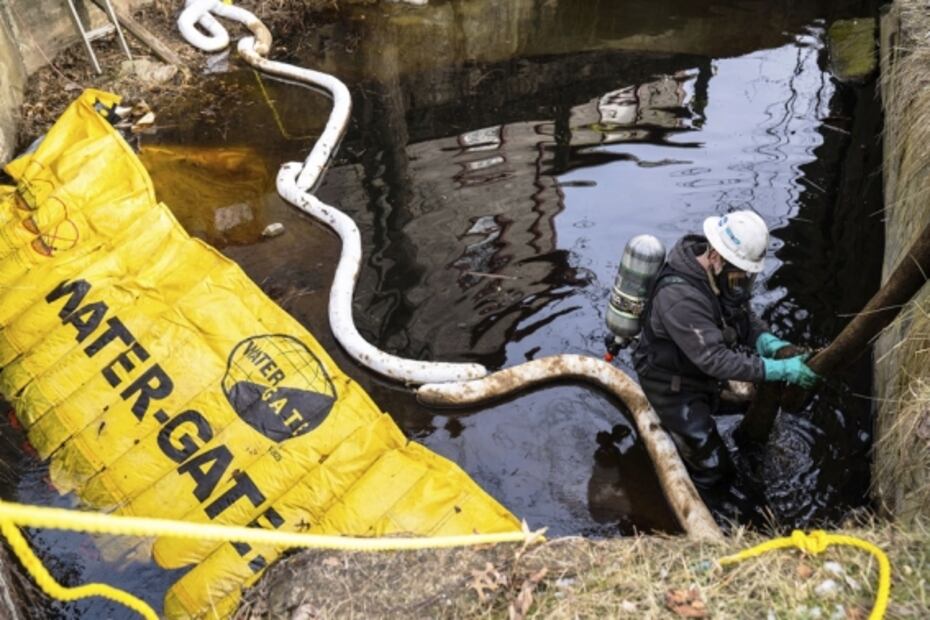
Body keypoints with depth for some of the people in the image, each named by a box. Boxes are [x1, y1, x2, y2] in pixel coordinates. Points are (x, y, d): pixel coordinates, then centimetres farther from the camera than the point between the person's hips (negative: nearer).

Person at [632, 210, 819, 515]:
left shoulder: (721, 271, -11)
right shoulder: (679, 296, -37)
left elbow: (744, 316, 2)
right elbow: (715, 359, -36)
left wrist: (768, 341, -18)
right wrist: (778, 369, -35)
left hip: (701, 372, 8)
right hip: (672, 385, -8)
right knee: (714, 473, -2)